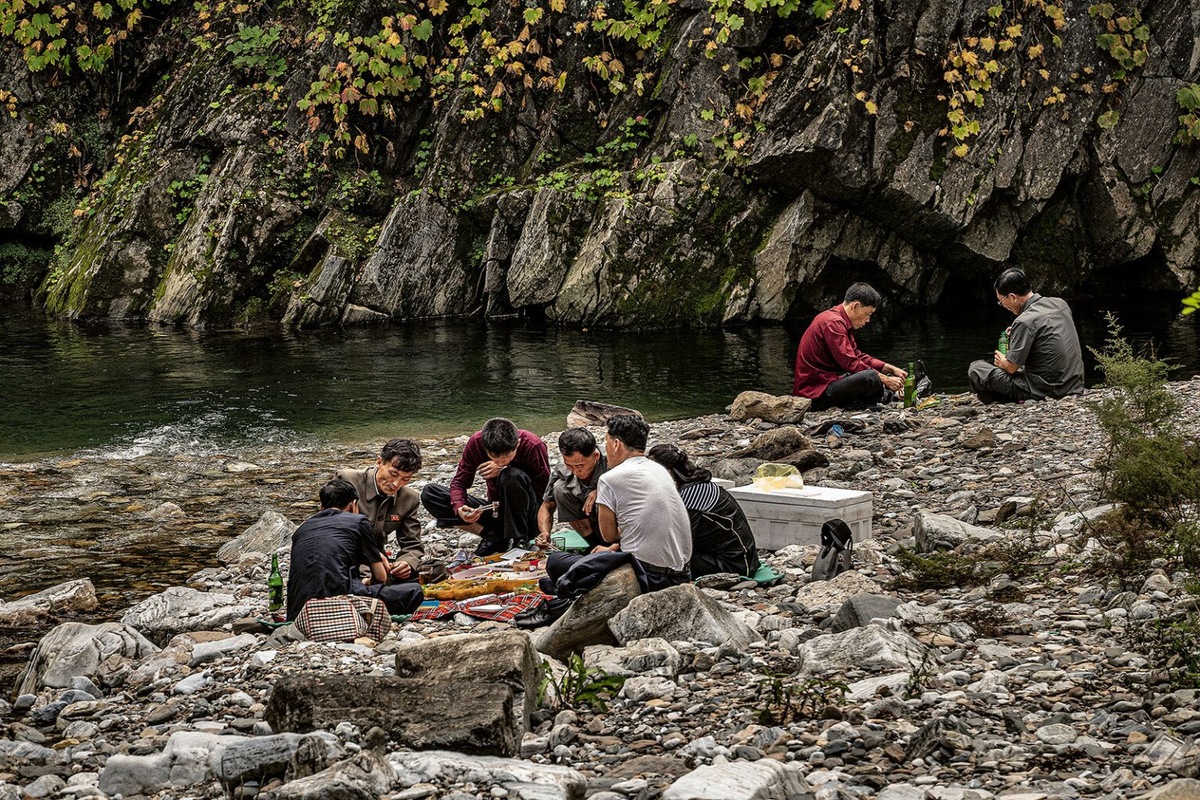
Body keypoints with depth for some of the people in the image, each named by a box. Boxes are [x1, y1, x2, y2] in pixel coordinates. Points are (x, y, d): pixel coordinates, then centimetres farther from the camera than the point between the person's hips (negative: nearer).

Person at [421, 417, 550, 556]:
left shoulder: (533, 446, -22)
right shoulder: (476, 442, -14)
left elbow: (543, 489, -18)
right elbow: (459, 483, -8)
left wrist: (503, 469, -25)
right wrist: (459, 508, -30)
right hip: (496, 512, 4)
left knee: (513, 476, -35)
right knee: (429, 493, -11)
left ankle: (519, 540, -17)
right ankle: (493, 536, -15)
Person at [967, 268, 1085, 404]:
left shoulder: (1025, 322, -18)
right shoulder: (1061, 304, 7)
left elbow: (1011, 367, -12)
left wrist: (1002, 361, 11)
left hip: (1046, 393, -8)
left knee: (975, 369, -3)